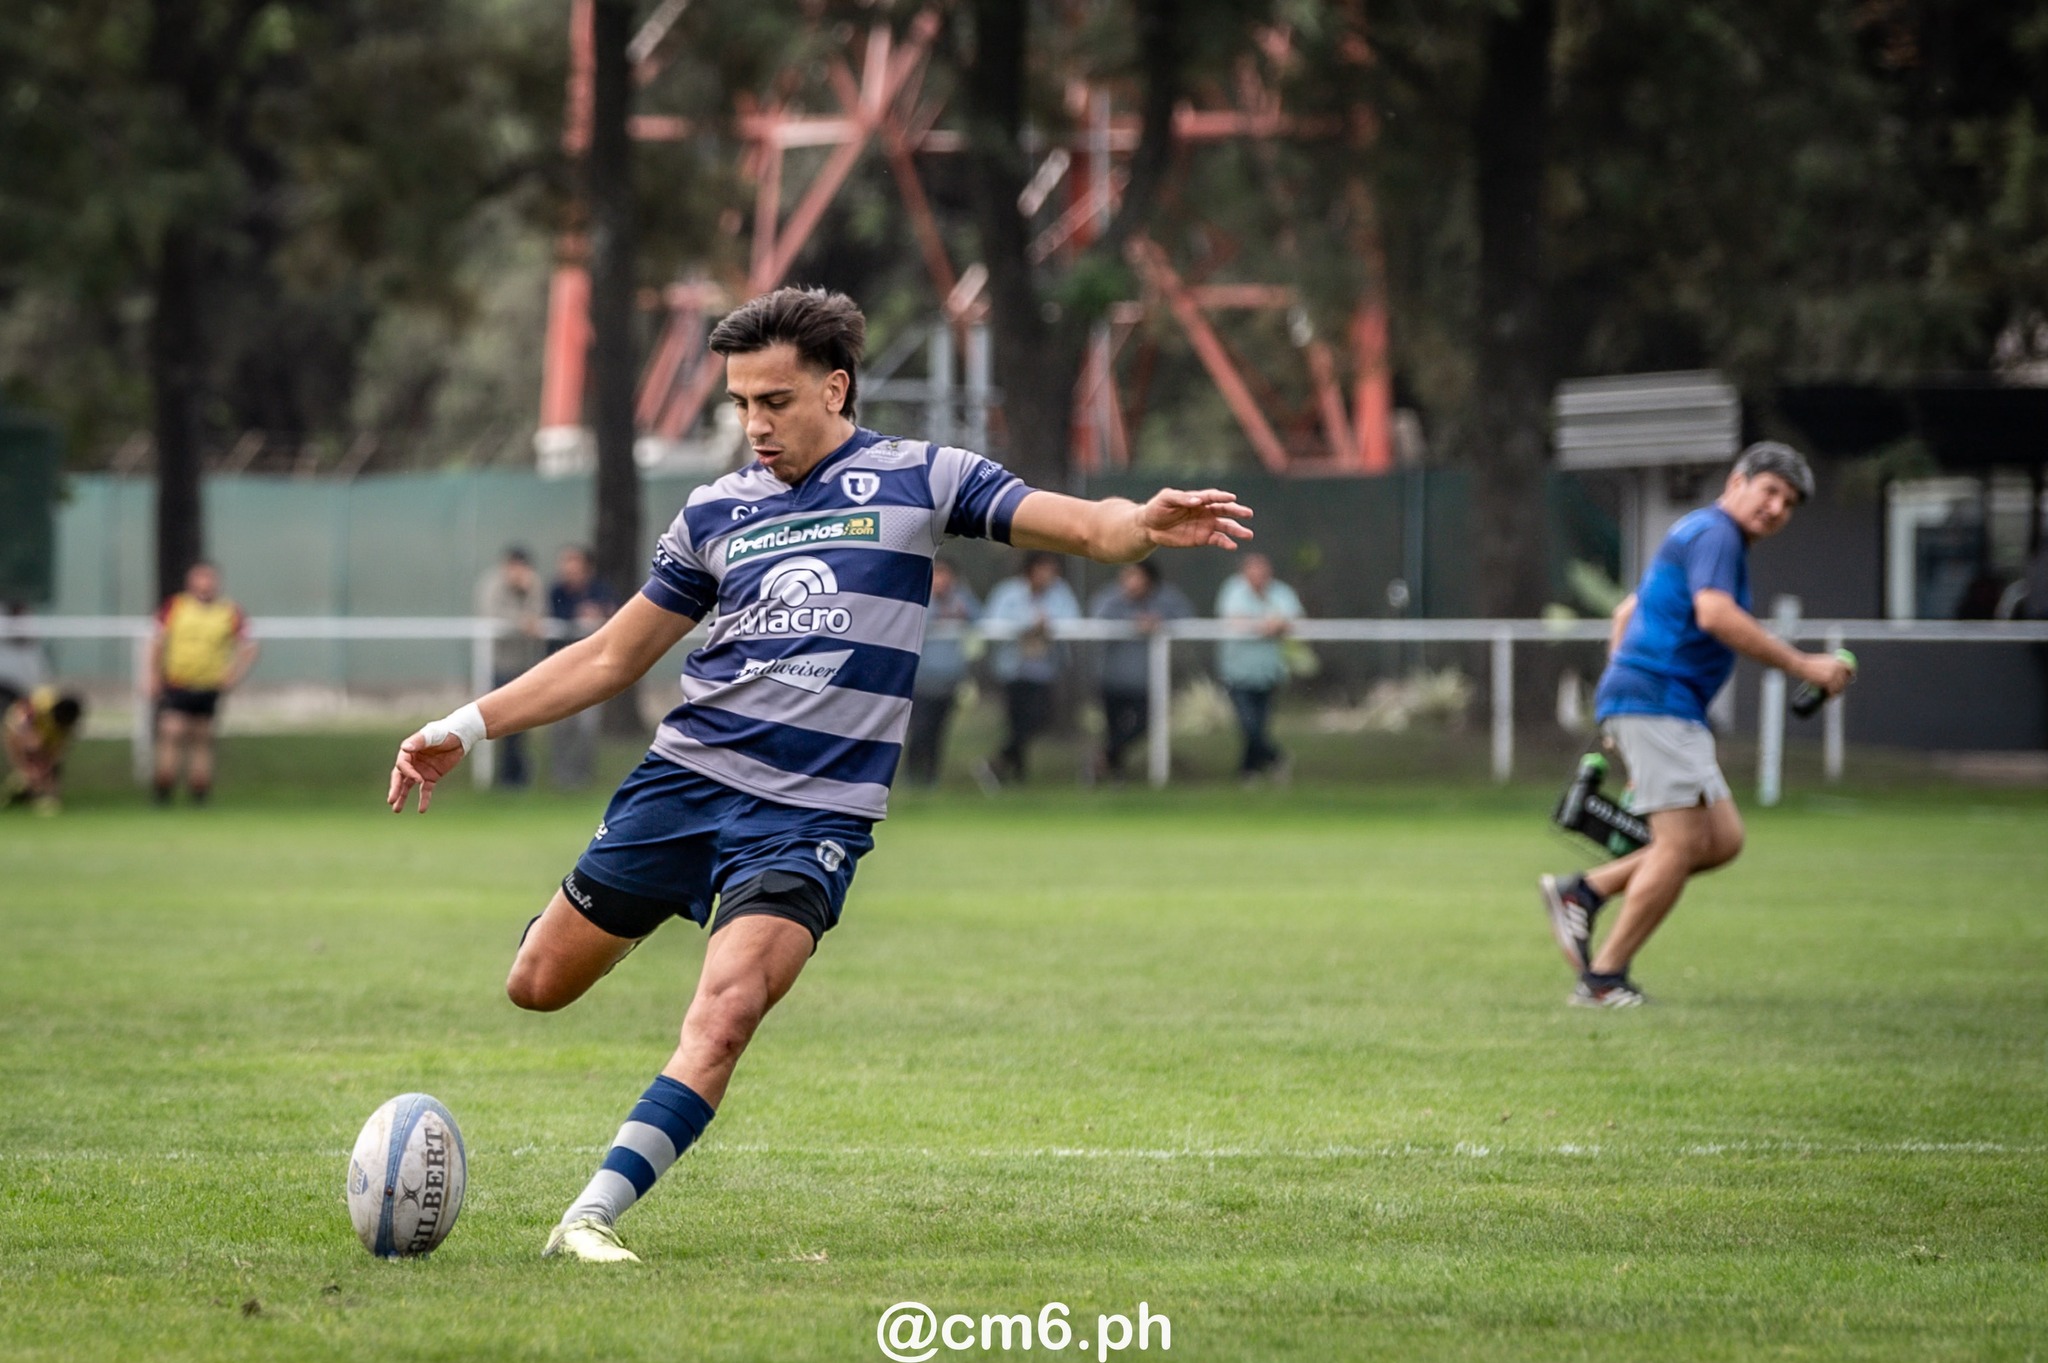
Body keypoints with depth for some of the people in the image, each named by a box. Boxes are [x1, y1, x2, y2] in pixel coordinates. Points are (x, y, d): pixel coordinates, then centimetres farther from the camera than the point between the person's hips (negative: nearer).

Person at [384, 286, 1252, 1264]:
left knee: (722, 1019, -24)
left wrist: (1143, 525, -33)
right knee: (538, 986, 7)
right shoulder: (716, 512, 12)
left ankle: (592, 1216, -20)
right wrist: (466, 728, 13)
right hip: (685, 777, 4)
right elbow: (612, 656, 19)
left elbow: (1081, 526, -8)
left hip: (811, 814, -4)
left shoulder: (915, 479, 2)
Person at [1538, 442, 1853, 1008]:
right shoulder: (1714, 533, -9)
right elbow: (1715, 616, -25)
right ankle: (1603, 979, -6)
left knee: (1722, 839, 5)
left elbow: (1626, 612, 31)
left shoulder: (1697, 535, 24)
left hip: (1676, 713, 10)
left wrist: (1616, 687, 31)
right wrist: (1802, 665, -22)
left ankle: (1584, 892, 7)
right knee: (1682, 843, -11)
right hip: (1655, 701, -10)